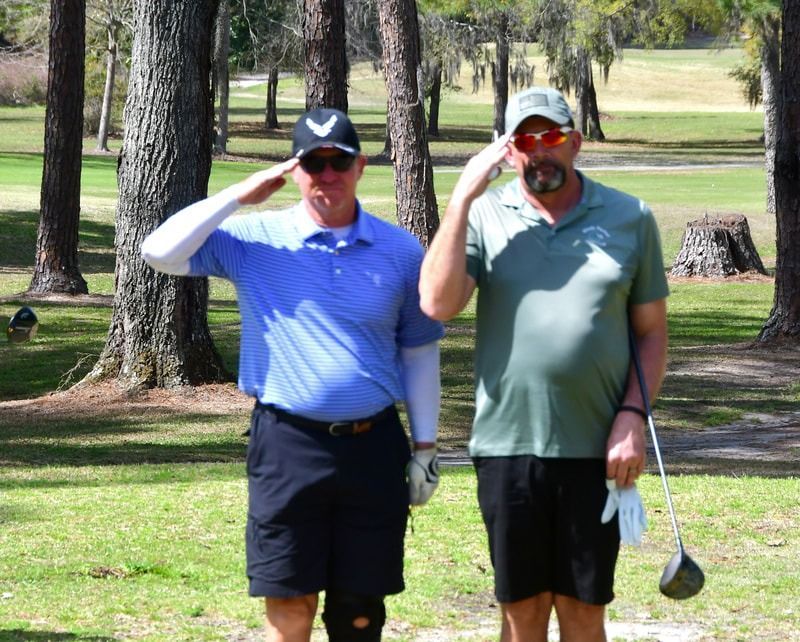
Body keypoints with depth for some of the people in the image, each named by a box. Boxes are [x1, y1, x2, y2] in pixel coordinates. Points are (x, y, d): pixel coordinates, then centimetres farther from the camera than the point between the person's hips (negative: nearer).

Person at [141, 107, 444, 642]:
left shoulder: (400, 251, 5)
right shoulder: (253, 239, 0)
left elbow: (419, 351, 11)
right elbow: (161, 252, -10)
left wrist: (425, 446, 8)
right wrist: (241, 195, -10)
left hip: (374, 449, 2)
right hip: (288, 444, -1)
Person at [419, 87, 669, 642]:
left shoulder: (630, 219, 4)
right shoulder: (483, 216, 3)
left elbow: (651, 330, 7)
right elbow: (438, 303, -12)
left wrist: (633, 415, -6)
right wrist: (463, 196, -12)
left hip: (597, 449, 0)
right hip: (508, 446, 0)